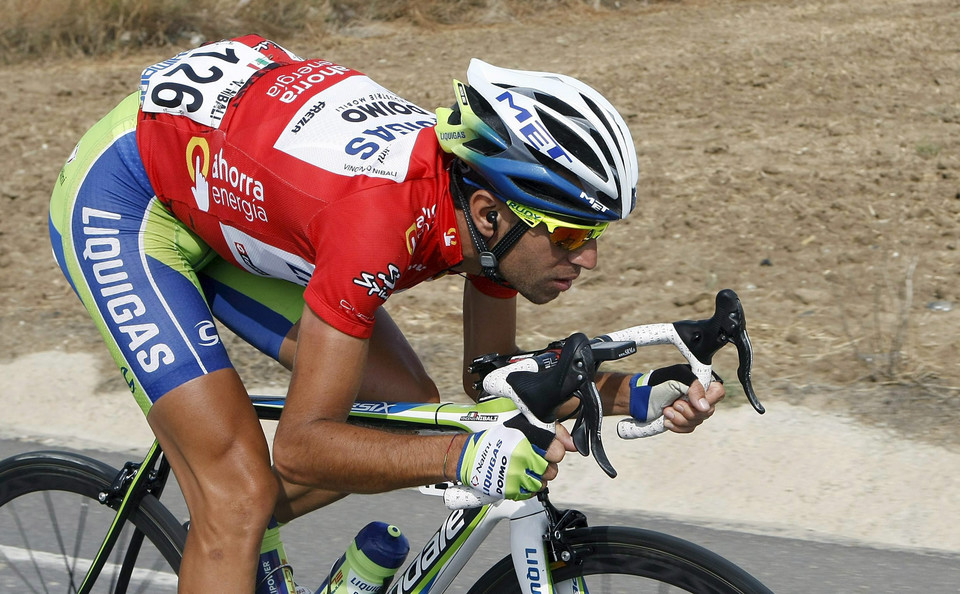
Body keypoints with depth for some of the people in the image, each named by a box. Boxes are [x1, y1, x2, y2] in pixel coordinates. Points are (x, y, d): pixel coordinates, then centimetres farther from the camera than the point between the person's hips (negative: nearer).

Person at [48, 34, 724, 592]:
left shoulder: (491, 193, -15)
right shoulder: (388, 215, -38)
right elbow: (303, 446, -34)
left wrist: (632, 394, -15)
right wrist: (462, 455, -48)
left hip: (226, 192, 8)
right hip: (124, 198, -8)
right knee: (243, 491, -19)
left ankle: (220, 537, 18)